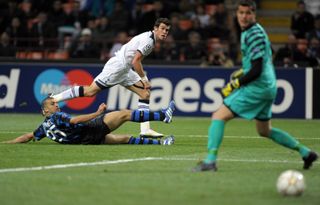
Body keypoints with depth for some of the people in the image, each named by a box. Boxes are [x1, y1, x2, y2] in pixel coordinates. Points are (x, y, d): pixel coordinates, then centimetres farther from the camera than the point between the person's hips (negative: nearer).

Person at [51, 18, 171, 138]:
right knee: (90, 91, -12)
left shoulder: (149, 38, 14)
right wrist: (144, 79, -12)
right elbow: (135, 62, -22)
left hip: (124, 69, 10)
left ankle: (145, 130, -1)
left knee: (145, 93, 3)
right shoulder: (148, 40, -17)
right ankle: (53, 99, -4)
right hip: (116, 66, -10)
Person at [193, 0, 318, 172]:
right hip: (268, 87, 10)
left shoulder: (254, 34, -16)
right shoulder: (257, 30, 14)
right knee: (265, 131, 24)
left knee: (219, 116, -12)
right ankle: (306, 152, 28)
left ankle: (210, 161, -23)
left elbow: (256, 70, -21)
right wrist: (242, 73, 21)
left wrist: (234, 85, -16)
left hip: (256, 87, -10)